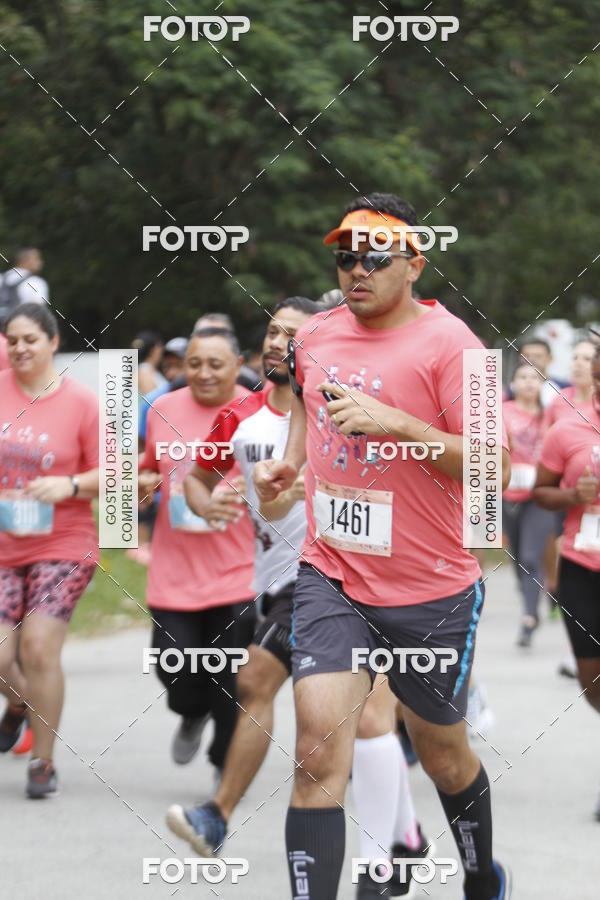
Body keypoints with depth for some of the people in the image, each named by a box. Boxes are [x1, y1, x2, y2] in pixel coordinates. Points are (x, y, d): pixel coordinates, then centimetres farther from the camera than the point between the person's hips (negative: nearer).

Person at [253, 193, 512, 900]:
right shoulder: (314, 336, 5)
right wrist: (289, 461, 11)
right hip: (330, 577, 3)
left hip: (432, 590, -3)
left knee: (442, 754, 16)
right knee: (319, 752, -15)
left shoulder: (447, 342, -13)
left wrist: (393, 422, -29)